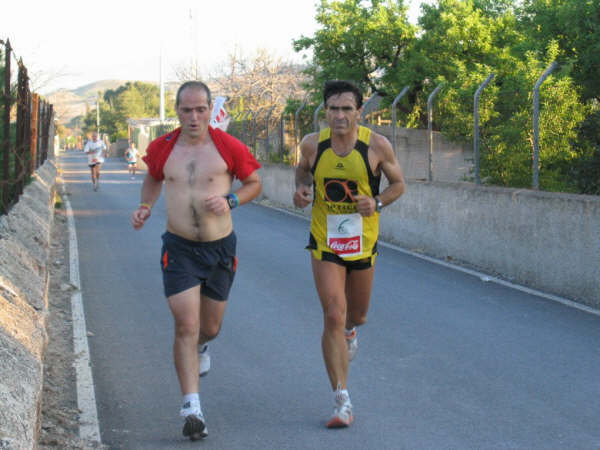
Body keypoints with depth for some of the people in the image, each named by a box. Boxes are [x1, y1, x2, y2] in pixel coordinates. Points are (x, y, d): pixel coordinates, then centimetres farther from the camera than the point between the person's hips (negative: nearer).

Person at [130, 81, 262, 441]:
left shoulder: (228, 147, -8)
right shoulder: (162, 149, -1)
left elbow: (255, 183, 4)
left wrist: (230, 201, -14)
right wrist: (146, 207, 3)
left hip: (220, 247, 0)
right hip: (179, 248, 0)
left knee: (210, 327, 16)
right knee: (186, 326, -11)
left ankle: (200, 346, 55)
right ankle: (192, 408, -8)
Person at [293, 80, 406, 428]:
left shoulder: (377, 146, -12)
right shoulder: (312, 144, -8)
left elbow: (399, 184, 1)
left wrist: (378, 202, -18)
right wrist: (301, 189, -8)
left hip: (363, 242, 1)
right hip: (325, 243, -1)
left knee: (357, 316, 18)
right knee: (333, 316, -12)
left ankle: (349, 331, 59)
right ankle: (342, 401, -7)